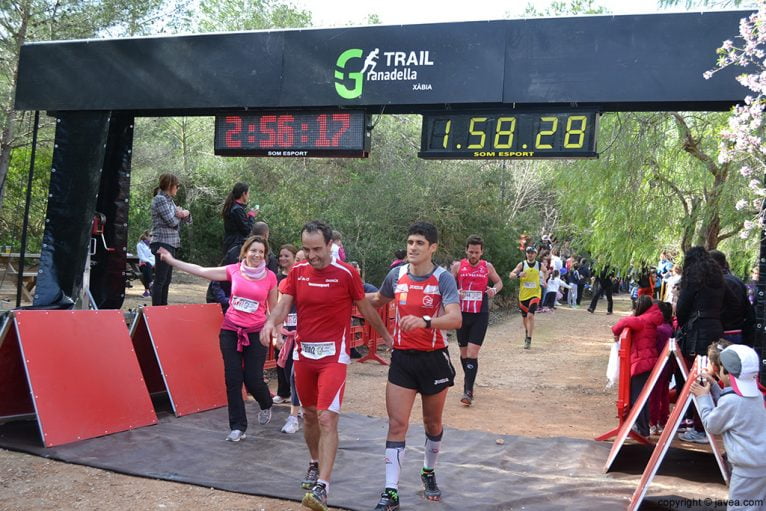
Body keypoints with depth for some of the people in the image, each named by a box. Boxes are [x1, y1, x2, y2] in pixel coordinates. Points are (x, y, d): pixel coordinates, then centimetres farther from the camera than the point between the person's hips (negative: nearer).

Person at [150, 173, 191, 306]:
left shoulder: (169, 200, 17)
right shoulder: (160, 199, -9)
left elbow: (186, 220, 17)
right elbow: (172, 221, -16)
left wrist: (185, 213, -6)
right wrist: (179, 215, 5)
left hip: (171, 244, 9)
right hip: (162, 243, -9)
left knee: (167, 280, 11)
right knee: (160, 280, -9)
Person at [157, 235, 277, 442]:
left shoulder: (270, 277, -2)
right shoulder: (234, 270, -1)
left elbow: (273, 308, 8)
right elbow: (201, 271, -1)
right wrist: (172, 261, -2)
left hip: (256, 334, -1)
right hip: (231, 331, 1)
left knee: (253, 380, -4)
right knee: (233, 380, 1)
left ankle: (266, 405, 31)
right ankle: (238, 428, 11)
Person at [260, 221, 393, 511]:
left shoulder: (346, 273, -9)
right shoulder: (297, 272, 2)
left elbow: (365, 309, 2)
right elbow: (283, 305, -5)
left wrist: (386, 336, 11)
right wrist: (271, 322, -27)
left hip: (333, 356, -5)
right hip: (303, 354, 5)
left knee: (327, 418, -14)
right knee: (309, 414, 17)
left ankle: (322, 486, -13)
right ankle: (315, 465, 39)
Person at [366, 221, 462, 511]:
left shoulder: (443, 278, -13)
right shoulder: (396, 275, -2)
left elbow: (455, 319, -27)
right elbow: (378, 300, 20)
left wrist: (424, 321, -43)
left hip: (434, 359, -2)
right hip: (402, 358, 2)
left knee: (433, 424, 16)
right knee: (396, 425, -4)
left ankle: (429, 473, 41)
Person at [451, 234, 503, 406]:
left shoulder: (487, 267, 2)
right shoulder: (458, 266, 1)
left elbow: (499, 282, 16)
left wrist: (494, 290, -6)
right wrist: (455, 292, -16)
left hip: (480, 315, -2)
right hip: (462, 313, 2)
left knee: (472, 353, -11)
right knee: (464, 353, 12)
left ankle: (468, 391, -10)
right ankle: (468, 380, 35)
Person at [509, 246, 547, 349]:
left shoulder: (540, 265, 1)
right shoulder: (522, 264, -1)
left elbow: (546, 271, 24)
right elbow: (511, 275, -4)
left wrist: (544, 279, 5)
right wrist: (518, 275, -25)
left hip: (535, 294, -2)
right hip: (523, 294, 2)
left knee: (530, 315, -18)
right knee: (524, 317, 14)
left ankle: (529, 340, -14)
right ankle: (527, 332, 44)